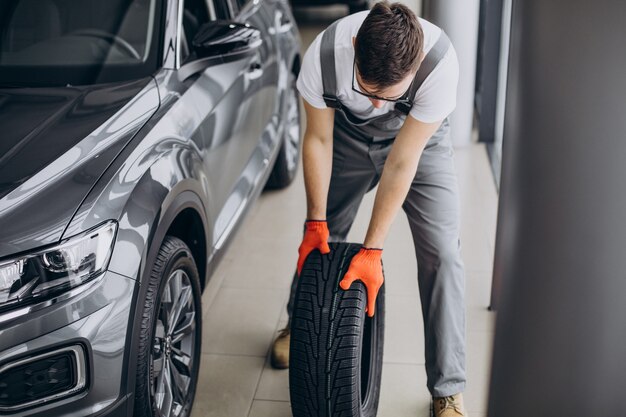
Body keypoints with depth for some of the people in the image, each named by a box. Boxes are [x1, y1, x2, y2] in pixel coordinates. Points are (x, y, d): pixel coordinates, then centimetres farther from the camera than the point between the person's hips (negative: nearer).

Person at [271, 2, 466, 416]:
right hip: (349, 135, 2)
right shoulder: (324, 55, -34)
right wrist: (316, 221, -11)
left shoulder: (440, 64, -40)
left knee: (442, 253, -12)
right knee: (321, 239, 7)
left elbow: (401, 163, -31)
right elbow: (318, 140, -17)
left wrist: (372, 250, -27)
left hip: (420, 141, -2)